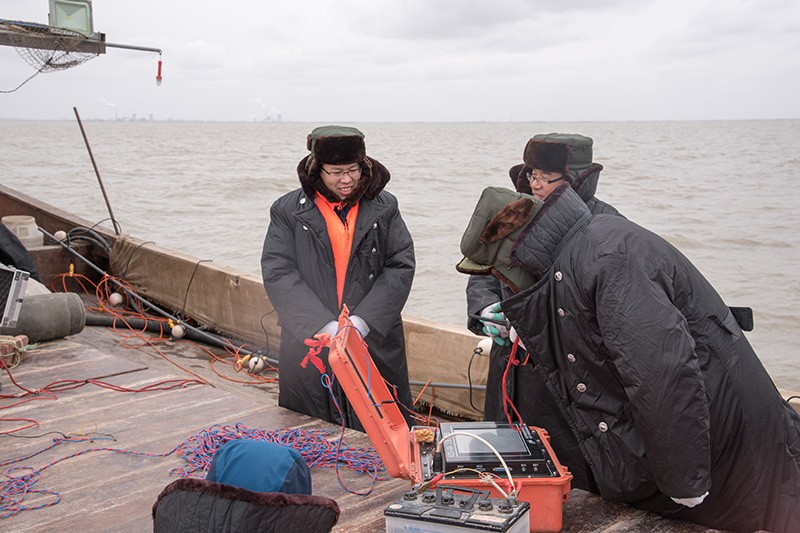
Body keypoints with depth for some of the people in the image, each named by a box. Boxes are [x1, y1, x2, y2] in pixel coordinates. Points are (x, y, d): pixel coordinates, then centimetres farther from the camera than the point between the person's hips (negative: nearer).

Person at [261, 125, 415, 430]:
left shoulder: (383, 208, 6)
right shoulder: (287, 211, 2)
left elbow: (401, 267, -1)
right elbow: (277, 273, -7)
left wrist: (363, 320, -14)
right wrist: (323, 325, -17)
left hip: (375, 342, 1)